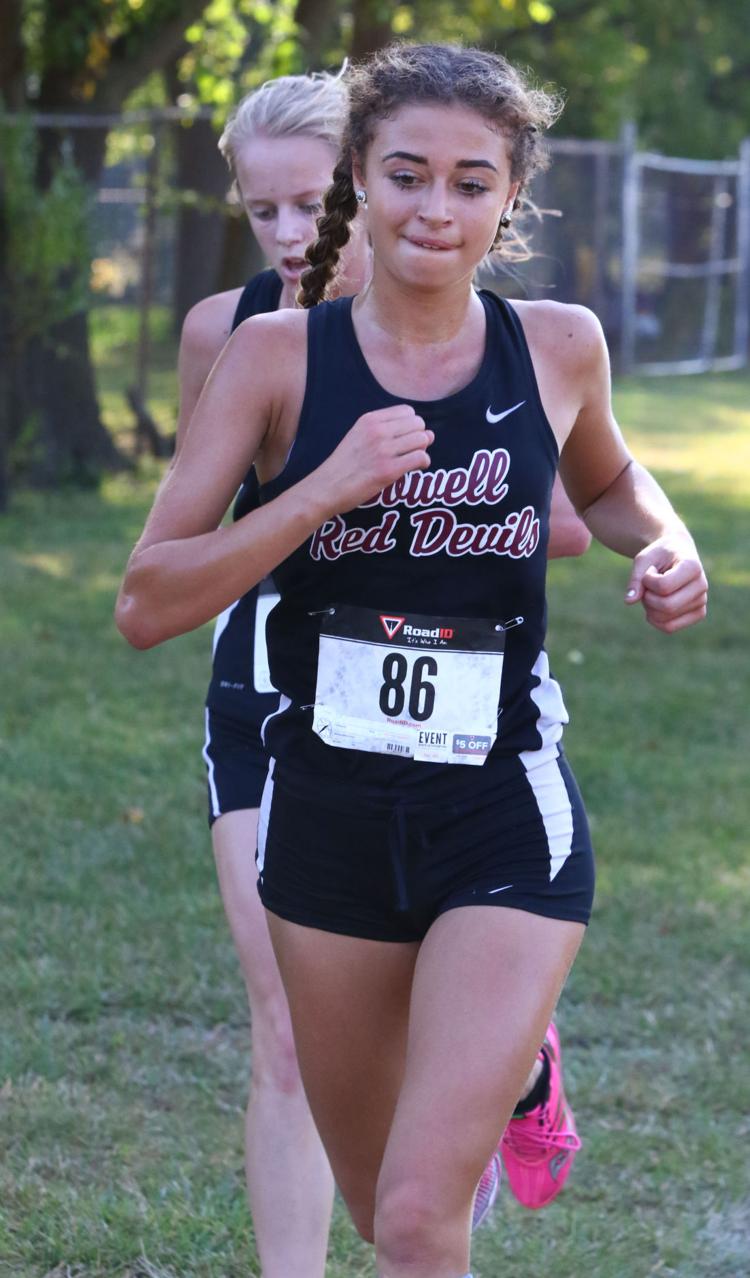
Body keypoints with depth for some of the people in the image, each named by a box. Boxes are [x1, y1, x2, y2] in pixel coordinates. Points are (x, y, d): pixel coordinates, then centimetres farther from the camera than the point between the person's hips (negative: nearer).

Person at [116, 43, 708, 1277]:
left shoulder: (559, 347, -2)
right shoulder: (278, 354, -6)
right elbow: (147, 603, -10)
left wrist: (665, 541, -1)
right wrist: (325, 490, -21)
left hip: (505, 820, -1)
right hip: (329, 816, 2)